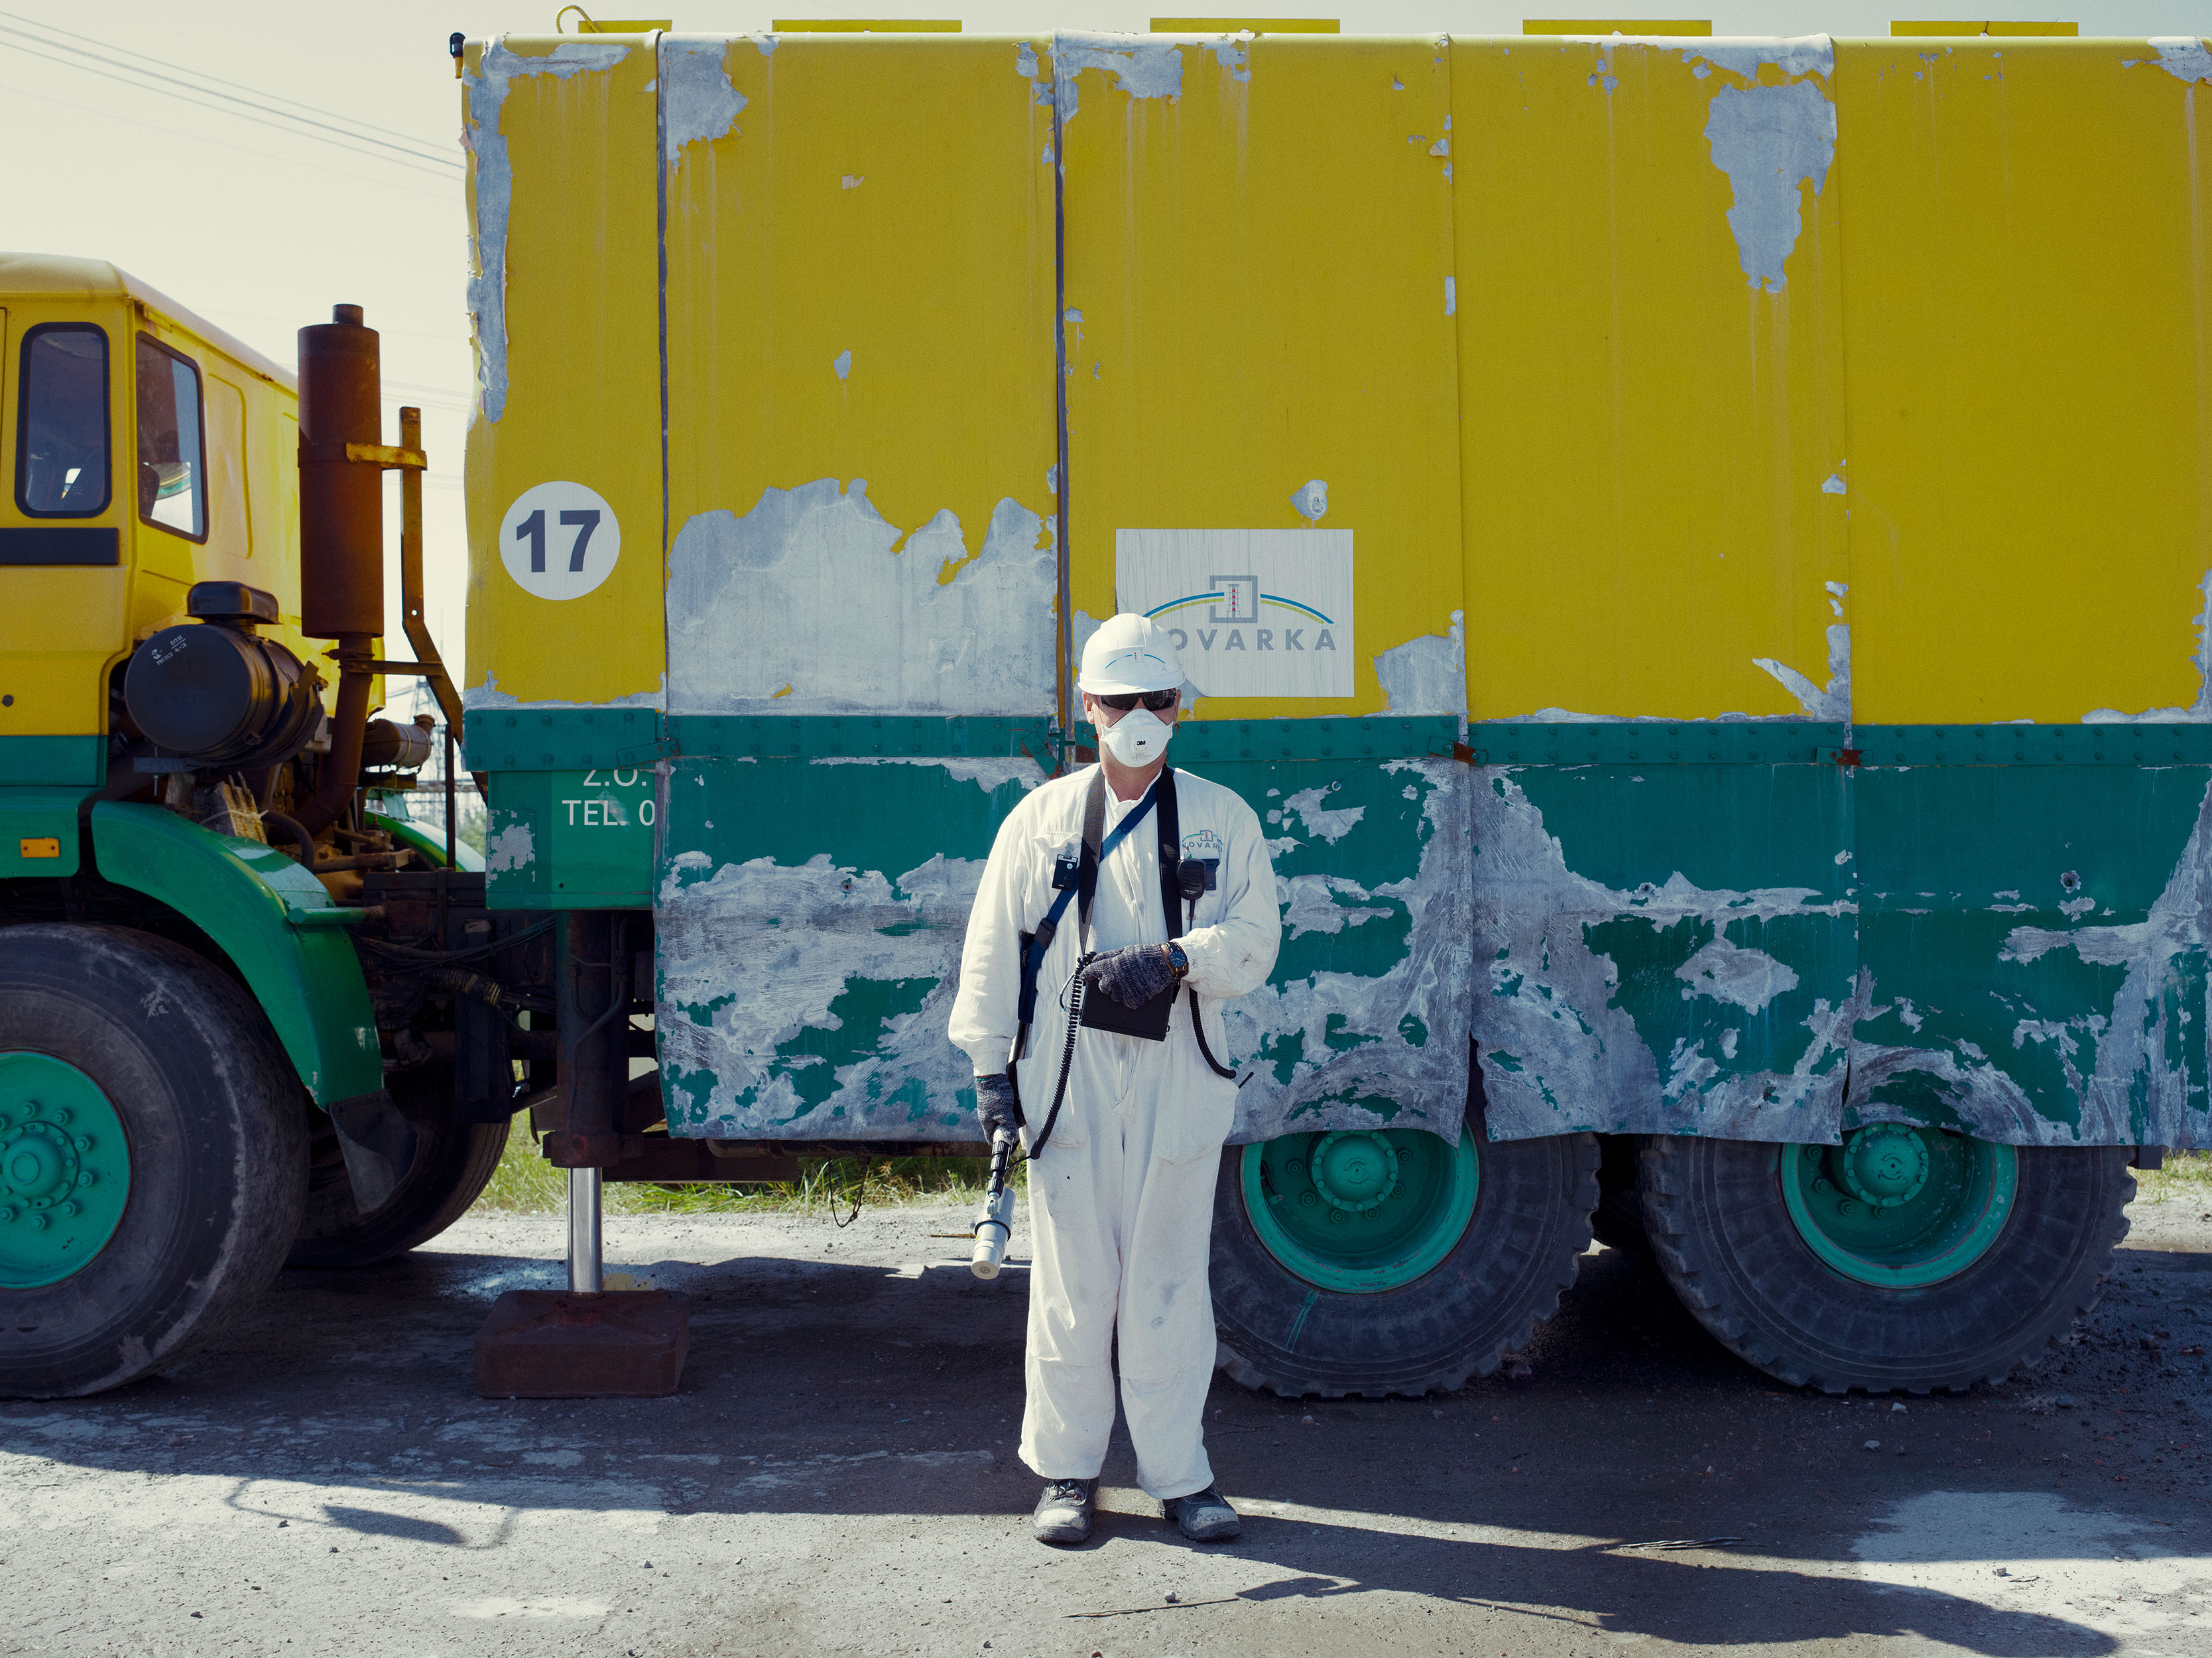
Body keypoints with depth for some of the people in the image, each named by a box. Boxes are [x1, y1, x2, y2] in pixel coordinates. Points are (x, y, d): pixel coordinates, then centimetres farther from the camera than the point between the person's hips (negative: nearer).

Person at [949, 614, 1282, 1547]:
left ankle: (1179, 1475, 15)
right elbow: (993, 947, 8)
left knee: (1169, 1278, 4)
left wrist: (1172, 957, -16)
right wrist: (990, 1064, 2)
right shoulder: (1042, 818, 8)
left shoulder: (1222, 819, 8)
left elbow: (1254, 942, 2)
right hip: (1069, 1074, 0)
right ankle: (1067, 1470, 17)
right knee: (1071, 1276, 4)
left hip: (1177, 1076, 0)